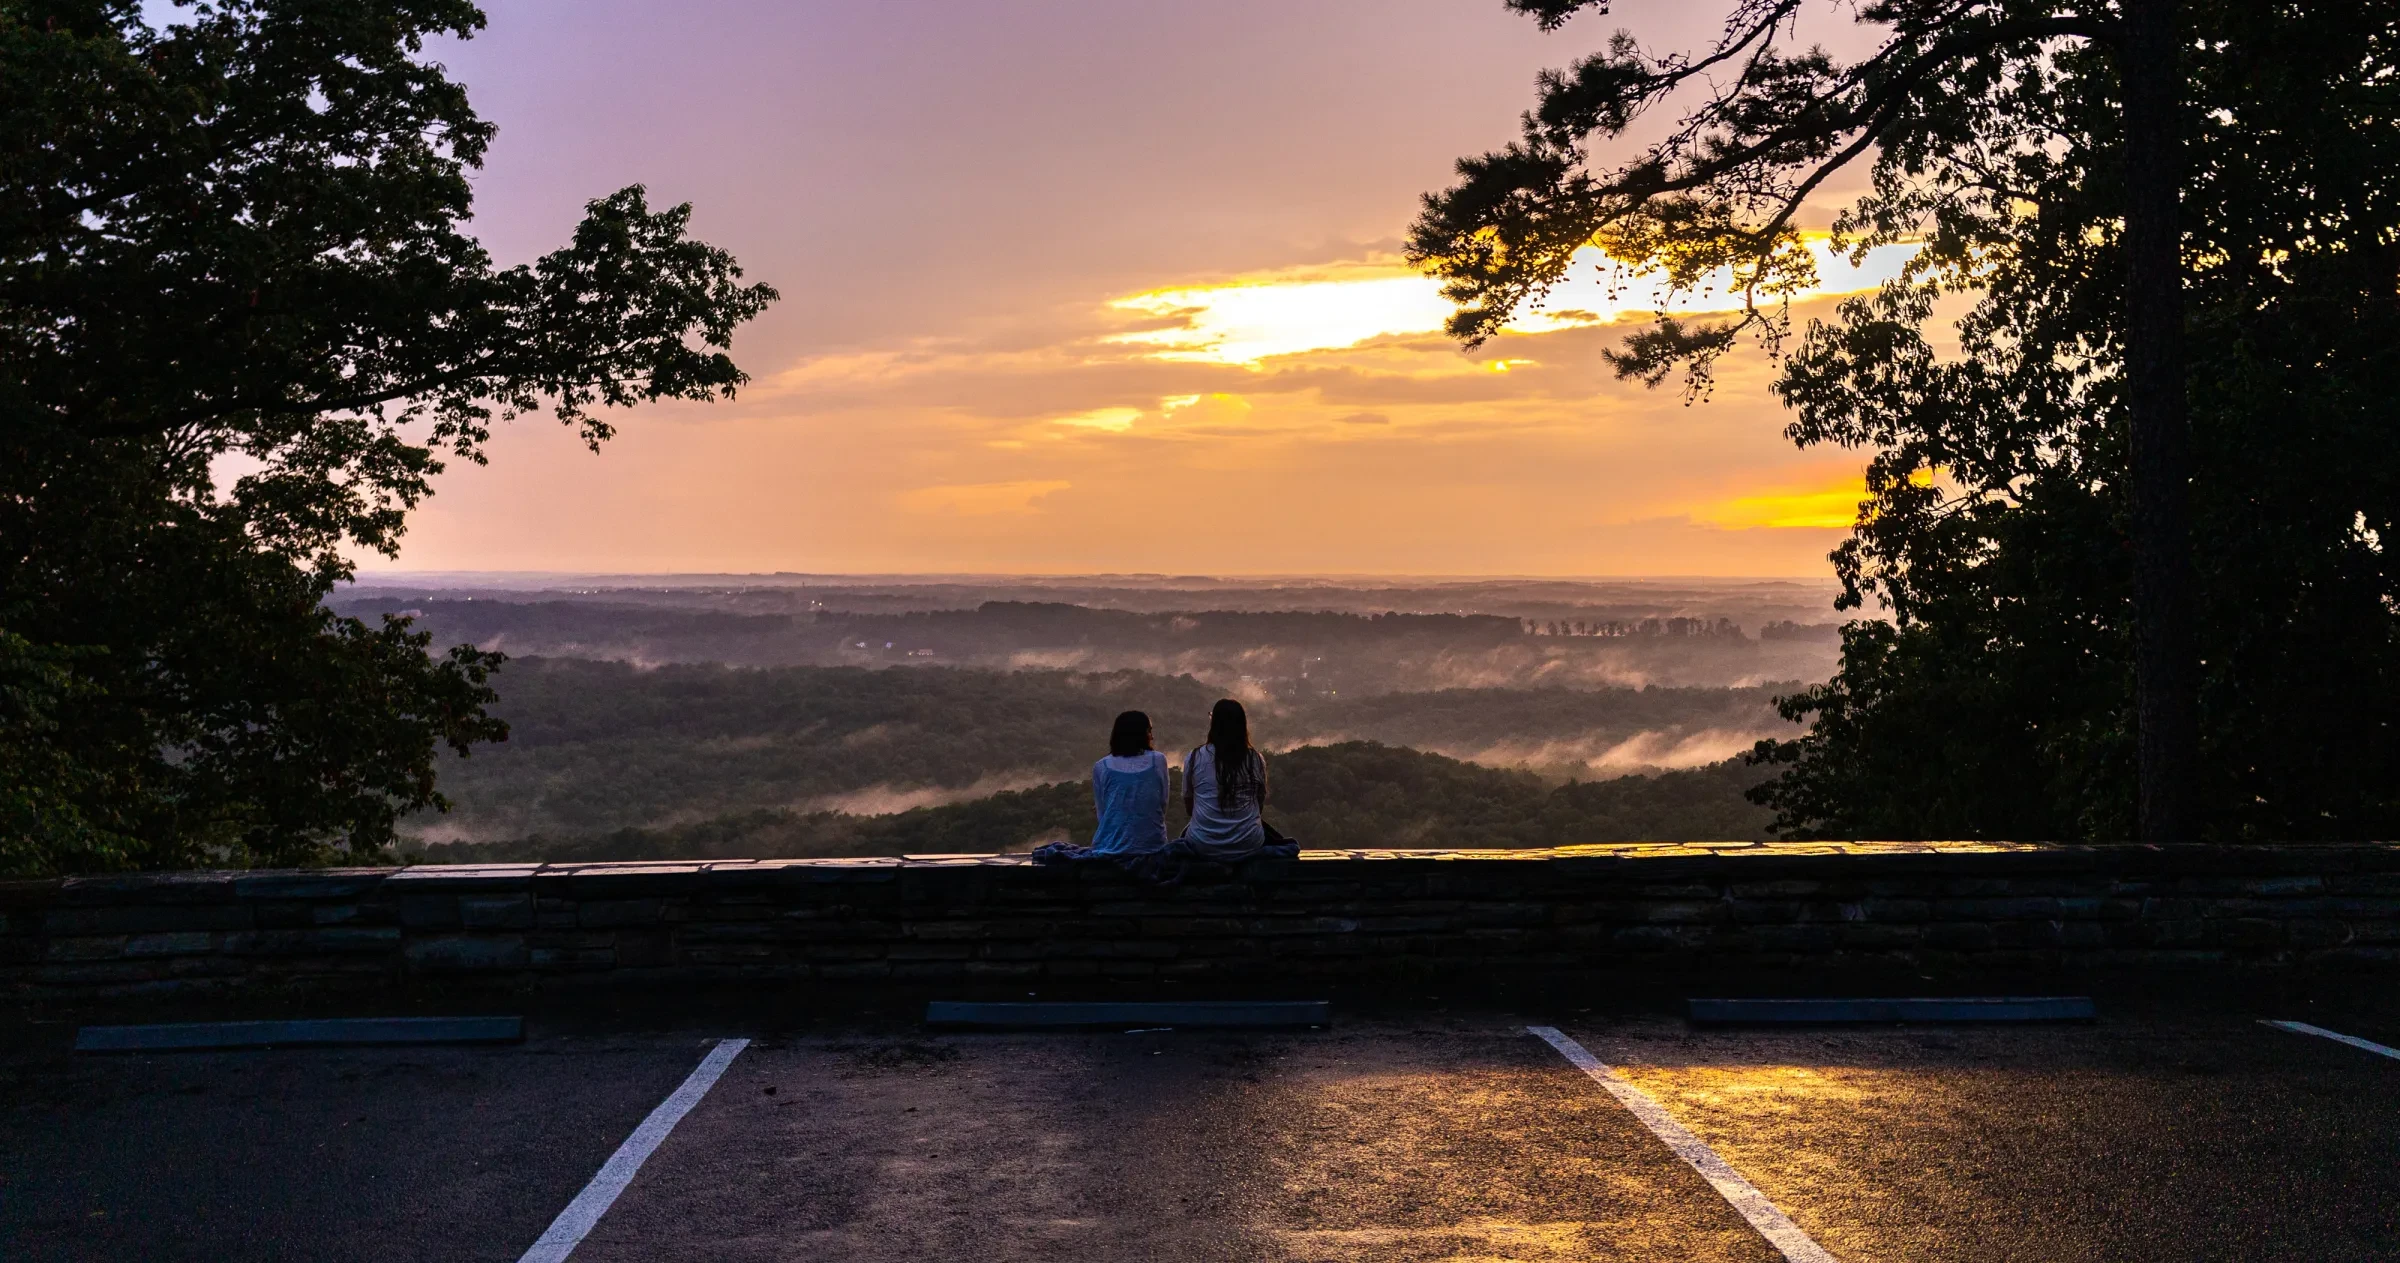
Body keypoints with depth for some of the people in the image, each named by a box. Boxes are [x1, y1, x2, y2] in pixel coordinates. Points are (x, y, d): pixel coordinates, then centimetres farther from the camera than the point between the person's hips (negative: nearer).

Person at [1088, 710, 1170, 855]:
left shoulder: (1101, 767, 0)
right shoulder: (1158, 760, 1)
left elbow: (1102, 813, 4)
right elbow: (1163, 806, 7)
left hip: (1110, 849, 0)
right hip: (1151, 847, 0)